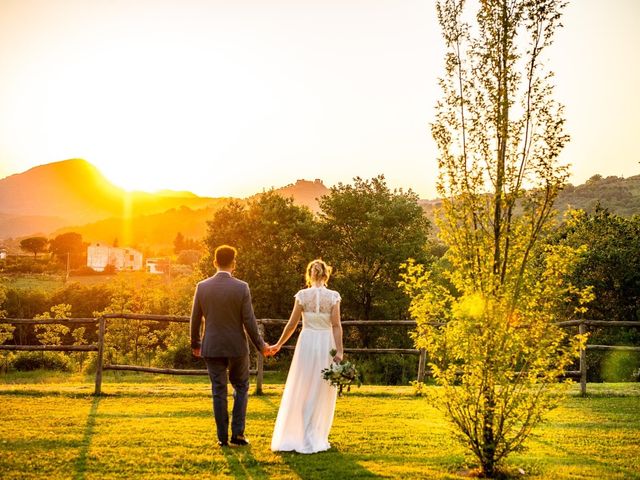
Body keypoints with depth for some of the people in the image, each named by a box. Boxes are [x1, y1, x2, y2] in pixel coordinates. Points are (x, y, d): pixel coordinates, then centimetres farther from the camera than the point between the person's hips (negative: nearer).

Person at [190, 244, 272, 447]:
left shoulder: (202, 287, -4)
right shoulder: (242, 287, -10)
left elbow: (195, 319, 3)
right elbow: (249, 321, -9)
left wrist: (195, 344, 18)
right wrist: (260, 345, 3)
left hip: (211, 347, 2)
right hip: (236, 347, -2)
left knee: (218, 392, 9)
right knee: (241, 387, 15)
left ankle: (222, 437, 12)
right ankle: (237, 433, 9)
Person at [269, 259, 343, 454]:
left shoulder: (302, 295, -2)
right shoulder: (333, 296, -3)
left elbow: (292, 324, 0)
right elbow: (336, 325, -9)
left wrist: (279, 344, 11)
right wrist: (339, 351, -10)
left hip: (307, 342, 0)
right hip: (326, 343, 0)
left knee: (301, 392, 9)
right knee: (322, 394, 9)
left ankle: (294, 436, 10)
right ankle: (316, 438, 13)